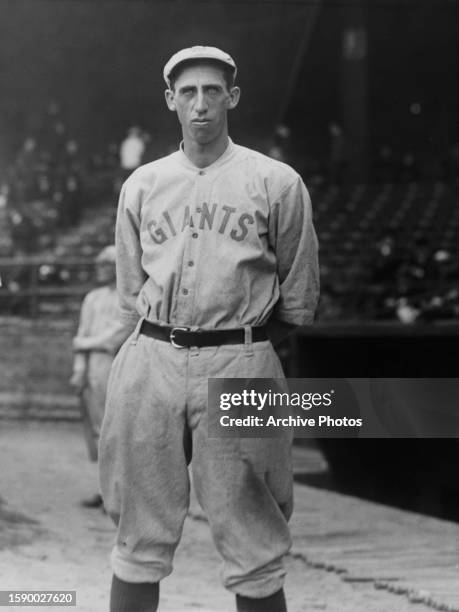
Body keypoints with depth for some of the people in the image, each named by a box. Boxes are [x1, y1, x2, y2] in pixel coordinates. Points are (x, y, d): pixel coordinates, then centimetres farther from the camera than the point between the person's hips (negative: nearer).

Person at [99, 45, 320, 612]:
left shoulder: (277, 182, 2)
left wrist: (247, 344, 8)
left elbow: (298, 297, 8)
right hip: (152, 361, 3)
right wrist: (155, 349, 12)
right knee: (139, 535, 5)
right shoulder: (141, 184, 12)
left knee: (250, 544, -1)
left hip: (239, 367, -3)